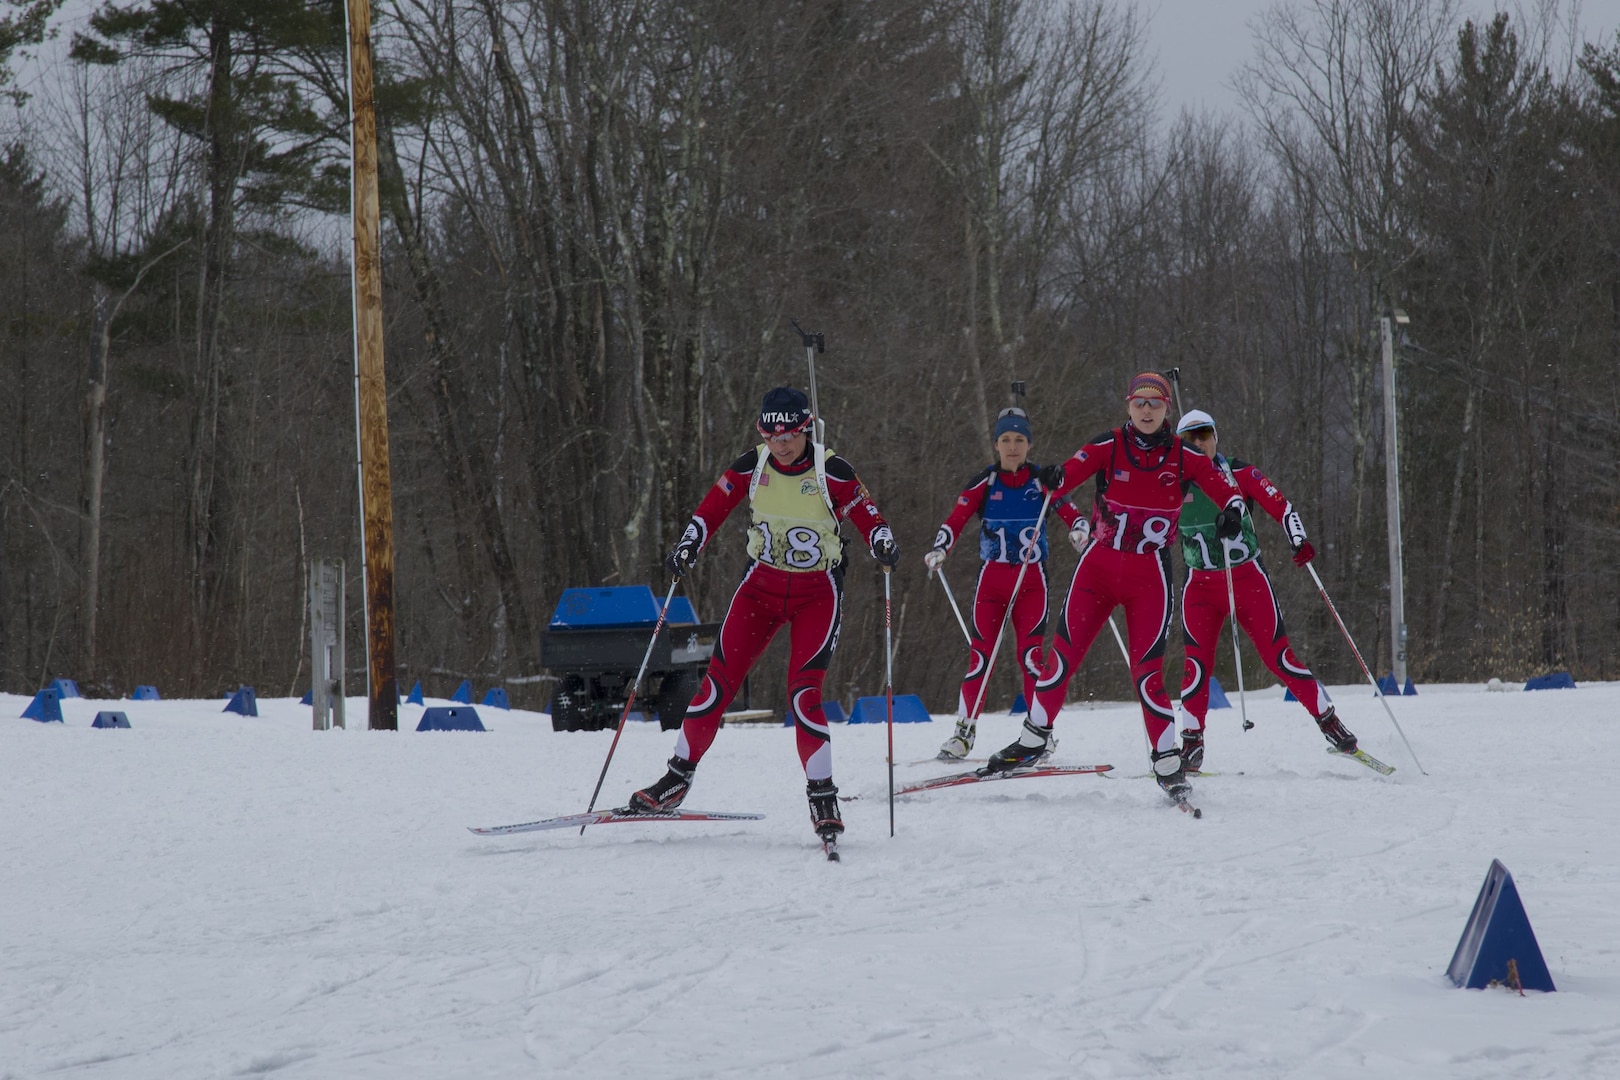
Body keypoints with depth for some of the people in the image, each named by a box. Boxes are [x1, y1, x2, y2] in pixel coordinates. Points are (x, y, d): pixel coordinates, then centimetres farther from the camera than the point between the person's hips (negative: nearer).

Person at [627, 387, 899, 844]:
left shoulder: (832, 472, -13)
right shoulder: (752, 466, -5)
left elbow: (868, 518, -11)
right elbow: (712, 507, 3)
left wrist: (884, 545, -32)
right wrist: (688, 546, -12)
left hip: (817, 593, -3)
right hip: (762, 584, 3)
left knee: (804, 693, -16)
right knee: (718, 682, -3)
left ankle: (823, 797, -7)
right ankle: (678, 778, 8)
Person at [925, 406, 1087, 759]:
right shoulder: (984, 483, 0)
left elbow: (1070, 512, -6)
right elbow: (955, 519, -7)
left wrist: (1079, 530, -29)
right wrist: (940, 549, -25)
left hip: (1031, 580, -1)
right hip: (992, 578, 1)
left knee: (1031, 654, -12)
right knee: (980, 653, -5)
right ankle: (964, 730, 3)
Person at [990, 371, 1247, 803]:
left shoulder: (1184, 456, -2)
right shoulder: (1108, 446, -3)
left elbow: (1227, 491, -3)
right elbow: (1071, 473, -17)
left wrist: (1232, 510, -27)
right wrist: (1054, 479, -41)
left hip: (1149, 576, -1)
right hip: (1099, 566, 1)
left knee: (1147, 671, -6)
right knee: (1064, 653, 0)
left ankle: (1167, 764, 4)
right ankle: (1034, 739, 17)